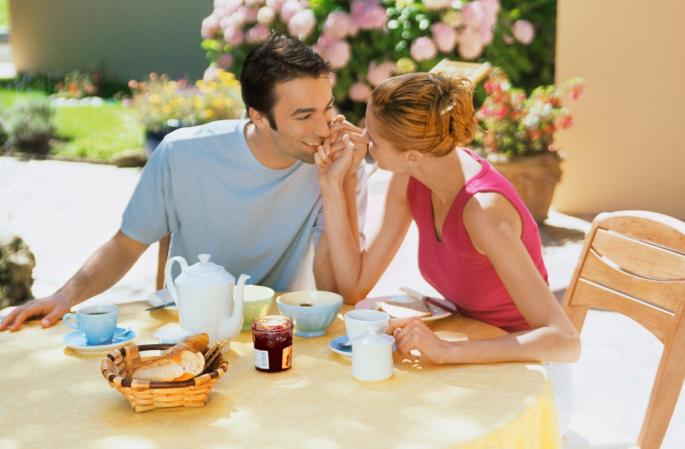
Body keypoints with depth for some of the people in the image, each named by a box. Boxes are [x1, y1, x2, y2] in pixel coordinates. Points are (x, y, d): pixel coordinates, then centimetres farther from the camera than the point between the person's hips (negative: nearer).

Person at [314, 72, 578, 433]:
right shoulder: (410, 182, -9)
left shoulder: (484, 210, -31)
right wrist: (331, 183, -12)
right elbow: (354, 287, -6)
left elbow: (565, 341, -35)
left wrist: (446, 350, -43)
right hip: (472, 370, 6)